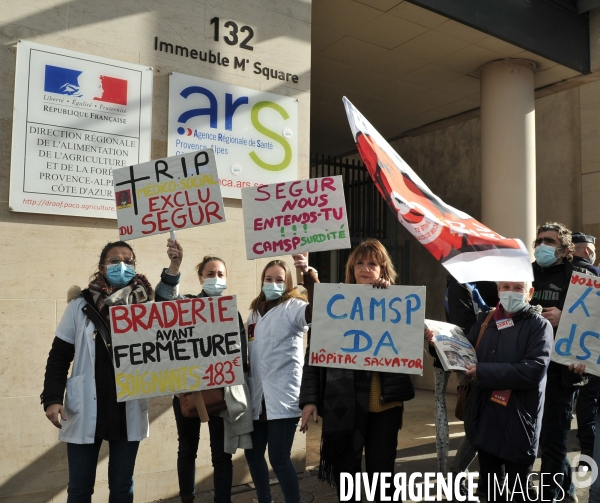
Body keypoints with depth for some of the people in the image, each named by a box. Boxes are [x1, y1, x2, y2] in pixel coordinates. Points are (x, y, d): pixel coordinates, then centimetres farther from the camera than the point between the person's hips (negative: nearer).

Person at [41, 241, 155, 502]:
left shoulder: (144, 305, 2)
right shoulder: (81, 305, 0)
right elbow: (59, 356, 2)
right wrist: (52, 398, -10)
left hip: (128, 411, 1)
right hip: (85, 411, -1)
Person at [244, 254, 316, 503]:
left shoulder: (293, 306, -7)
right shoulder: (256, 311, 14)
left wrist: (308, 273, -39)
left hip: (283, 397, -7)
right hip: (258, 396, 8)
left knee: (279, 459, -6)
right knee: (253, 454, 16)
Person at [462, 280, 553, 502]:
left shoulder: (539, 325, -8)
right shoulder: (485, 319, 8)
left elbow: (533, 370, -22)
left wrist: (483, 372, -23)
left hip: (517, 423, -5)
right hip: (484, 418, 5)